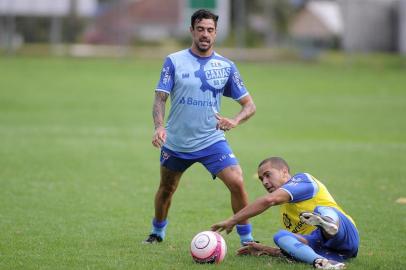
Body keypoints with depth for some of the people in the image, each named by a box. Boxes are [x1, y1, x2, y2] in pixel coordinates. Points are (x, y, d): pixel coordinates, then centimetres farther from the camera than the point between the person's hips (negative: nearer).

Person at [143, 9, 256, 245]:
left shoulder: (226, 66, -1)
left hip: (211, 140, 0)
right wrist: (159, 126, -27)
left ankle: (247, 240, -5)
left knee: (237, 183, -17)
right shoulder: (174, 61, -4)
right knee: (166, 189, 17)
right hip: (175, 142, 0)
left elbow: (249, 105, 1)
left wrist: (234, 121, -20)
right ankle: (157, 232, 43)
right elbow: (160, 97, -8)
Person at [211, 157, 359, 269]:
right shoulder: (286, 211, 31)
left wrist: (232, 221, -7)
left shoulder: (302, 179, 6)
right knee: (280, 236, -16)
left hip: (345, 234, -6)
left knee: (320, 210, -31)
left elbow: (269, 200, -10)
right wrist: (264, 250, 21)